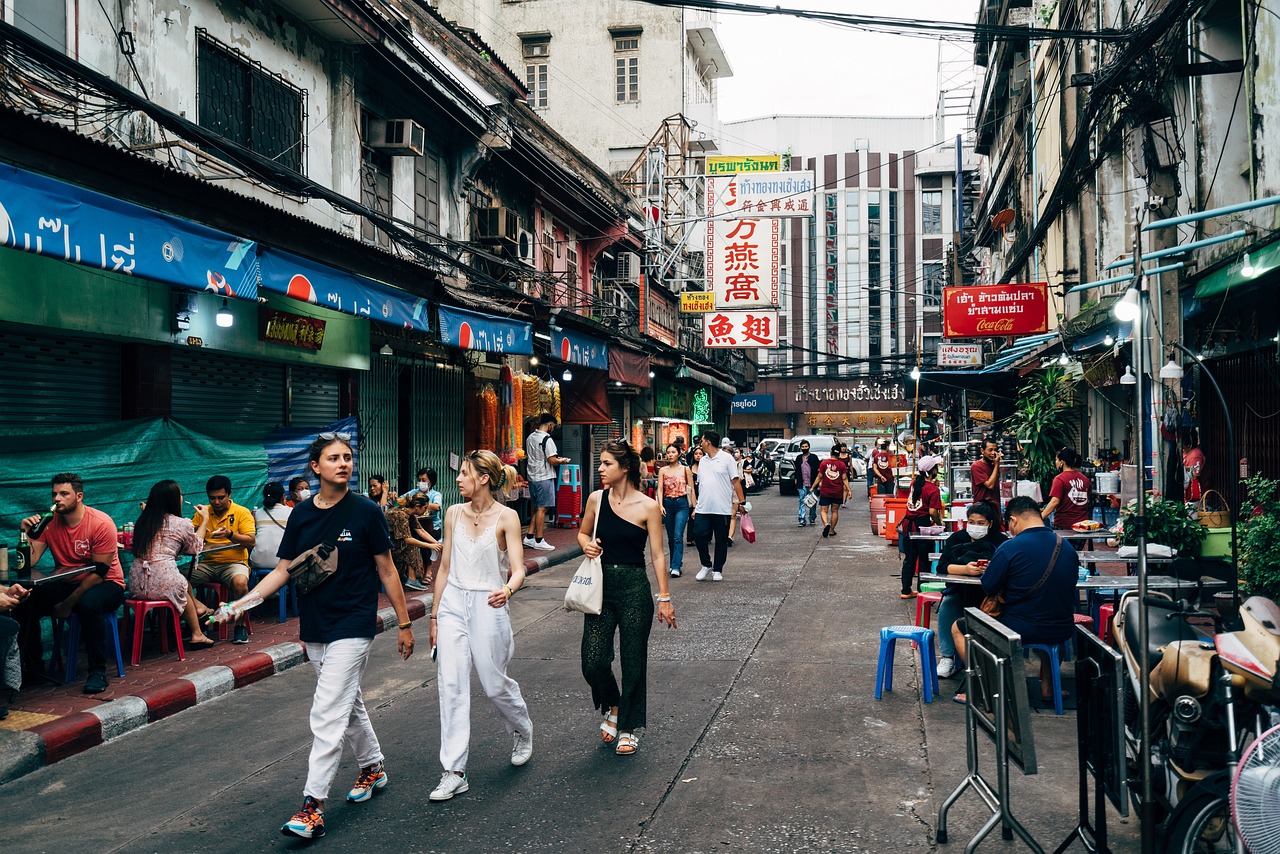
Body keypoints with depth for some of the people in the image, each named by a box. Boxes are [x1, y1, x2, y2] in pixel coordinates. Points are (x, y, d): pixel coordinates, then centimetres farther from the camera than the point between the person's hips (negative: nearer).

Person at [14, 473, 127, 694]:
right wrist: (26, 534, -24)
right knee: (24, 602, -17)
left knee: (88, 604, -38)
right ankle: (32, 665, 6)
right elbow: (29, 562, -8)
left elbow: (99, 573, -18)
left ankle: (98, 671, -22)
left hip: (106, 584, -5)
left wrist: (68, 604, -19)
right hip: (65, 584, 5)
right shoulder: (49, 521, -3)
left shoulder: (101, 524, -19)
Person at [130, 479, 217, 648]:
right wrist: (205, 520, 27)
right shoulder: (182, 524, -3)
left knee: (182, 583, 28)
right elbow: (194, 548, 16)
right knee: (184, 587, 26)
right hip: (163, 584, -4)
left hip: (136, 585, 4)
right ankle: (196, 634, 33)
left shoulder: (143, 521, 9)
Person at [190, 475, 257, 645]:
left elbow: (251, 542, -7)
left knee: (240, 582, -35)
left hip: (234, 562, -3)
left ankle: (240, 625, -13)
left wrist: (230, 534, -24)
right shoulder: (202, 513, 13)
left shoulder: (242, 513, 2)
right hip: (207, 564, 3)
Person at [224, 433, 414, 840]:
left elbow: (387, 571, -3)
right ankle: (373, 767, 40)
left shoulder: (367, 512, -9)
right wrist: (245, 601, -8)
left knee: (327, 714, -10)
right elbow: (284, 569, 6)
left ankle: (313, 806, -5)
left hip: (353, 627, -5)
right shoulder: (302, 514, 3)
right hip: (314, 628, 5)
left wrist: (404, 624, 0)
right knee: (348, 702, 20)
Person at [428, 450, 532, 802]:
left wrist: (508, 590, -35)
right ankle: (454, 772, 2)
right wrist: (434, 615, 12)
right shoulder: (454, 514, 6)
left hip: (488, 606, -4)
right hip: (453, 604, 4)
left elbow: (518, 568, -13)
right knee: (451, 686, -3)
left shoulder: (506, 517, -7)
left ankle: (522, 732, 38)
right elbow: (445, 568, 11)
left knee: (495, 684, 6)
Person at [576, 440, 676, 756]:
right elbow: (583, 533, 19)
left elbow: (657, 556, -4)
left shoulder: (648, 507, -7)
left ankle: (628, 727, 24)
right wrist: (587, 544, -4)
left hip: (634, 588, -3)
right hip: (601, 586, 3)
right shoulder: (597, 499, 3)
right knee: (593, 661, 0)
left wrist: (664, 598, -6)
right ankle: (612, 708, 30)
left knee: (633, 661, 5)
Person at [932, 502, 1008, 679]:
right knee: (947, 605, -27)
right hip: (959, 590, 2)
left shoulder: (1000, 540, -7)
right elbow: (942, 566, -16)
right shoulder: (957, 538, -4)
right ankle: (947, 658, -21)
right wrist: (965, 569, -35)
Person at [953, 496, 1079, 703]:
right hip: (1063, 631, 6)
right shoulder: (1068, 548, 2)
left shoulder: (1009, 548, -16)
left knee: (958, 628, 13)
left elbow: (988, 589, -8)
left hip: (1022, 630, -6)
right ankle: (1047, 685, 37)